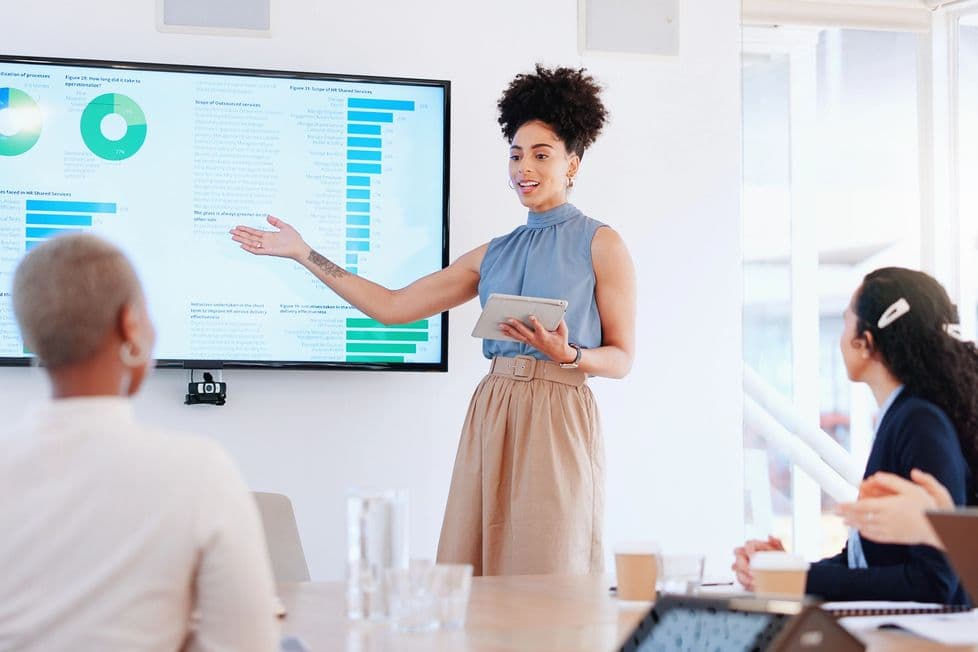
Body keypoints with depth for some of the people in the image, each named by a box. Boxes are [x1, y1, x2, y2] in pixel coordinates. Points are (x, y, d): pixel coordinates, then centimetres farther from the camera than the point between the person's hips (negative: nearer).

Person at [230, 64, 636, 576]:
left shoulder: (599, 244, 3)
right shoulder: (494, 255, 16)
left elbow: (621, 358, 2)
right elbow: (392, 307, 15)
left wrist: (569, 355, -20)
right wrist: (302, 253, 16)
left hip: (556, 421, -5)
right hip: (491, 414, 5)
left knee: (546, 579, -4)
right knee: (474, 581, 2)